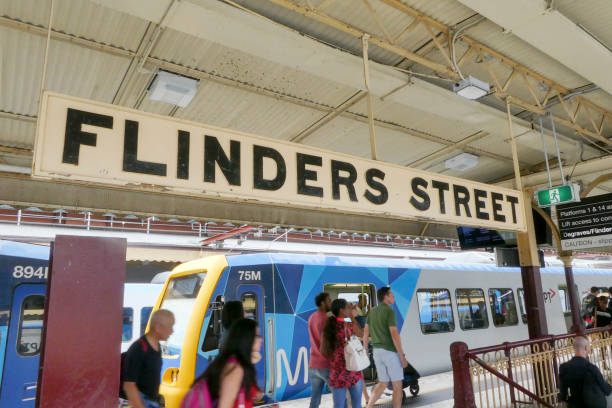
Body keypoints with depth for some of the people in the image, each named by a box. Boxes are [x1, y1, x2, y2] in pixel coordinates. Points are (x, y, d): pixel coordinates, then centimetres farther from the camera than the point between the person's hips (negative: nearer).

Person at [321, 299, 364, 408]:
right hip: (354, 372, -2)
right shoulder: (350, 325, -9)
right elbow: (361, 334, 12)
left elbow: (323, 351, 1)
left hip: (337, 373, 2)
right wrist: (352, 316, 15)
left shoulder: (328, 328, -3)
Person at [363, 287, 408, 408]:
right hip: (390, 351, -7)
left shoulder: (372, 312, 9)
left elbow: (365, 332, 10)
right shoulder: (389, 311, -14)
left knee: (382, 383, 16)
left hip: (377, 351, 7)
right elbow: (394, 335, -19)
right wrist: (402, 356, -14)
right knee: (397, 385, 7)